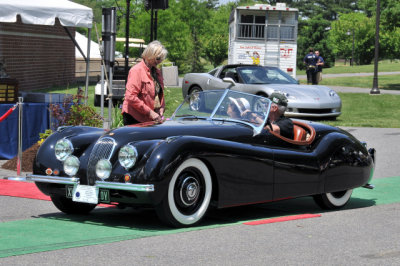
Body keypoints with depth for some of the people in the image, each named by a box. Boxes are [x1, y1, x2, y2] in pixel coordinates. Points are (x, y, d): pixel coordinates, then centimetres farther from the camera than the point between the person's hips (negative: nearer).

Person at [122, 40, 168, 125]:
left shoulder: (157, 72, 16)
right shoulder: (137, 70, -10)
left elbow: (160, 94, 28)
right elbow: (130, 97, -19)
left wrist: (161, 107, 6)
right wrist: (150, 112, -19)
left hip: (151, 119, 7)